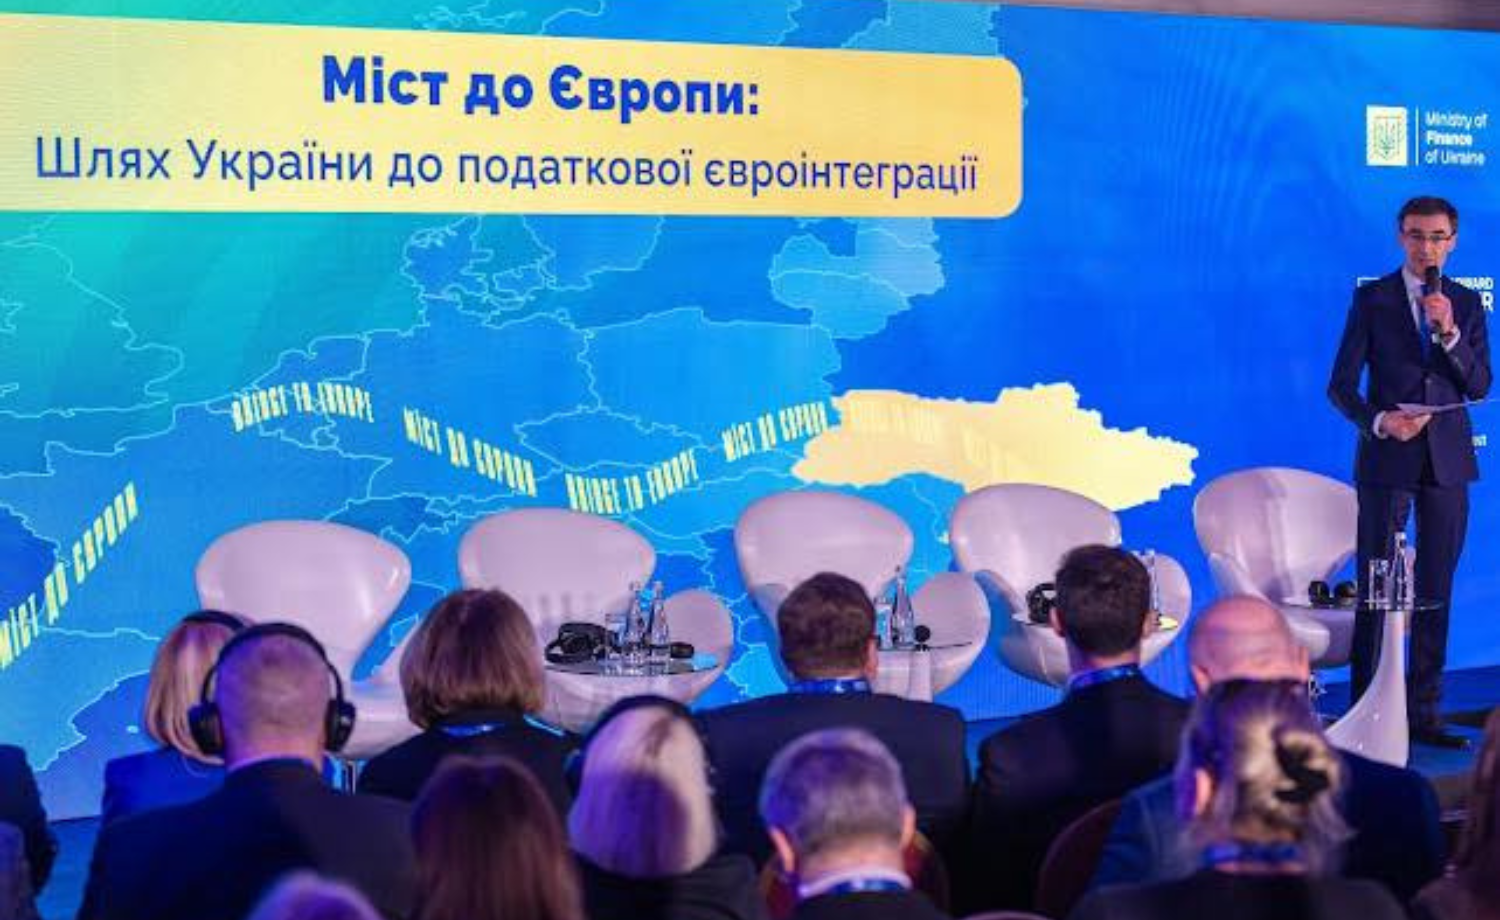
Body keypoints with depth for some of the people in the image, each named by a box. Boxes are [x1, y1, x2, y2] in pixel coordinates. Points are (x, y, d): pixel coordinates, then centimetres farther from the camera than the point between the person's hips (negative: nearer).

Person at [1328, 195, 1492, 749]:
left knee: (1435, 593, 6)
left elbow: (1479, 387, 1)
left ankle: (1423, 713, 13)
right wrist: (1377, 421, -18)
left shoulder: (1466, 304, 9)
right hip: (1387, 459, -3)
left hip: (1448, 461, 3)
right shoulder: (1372, 299, 1)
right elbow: (1341, 386, -1)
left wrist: (1449, 331, -12)